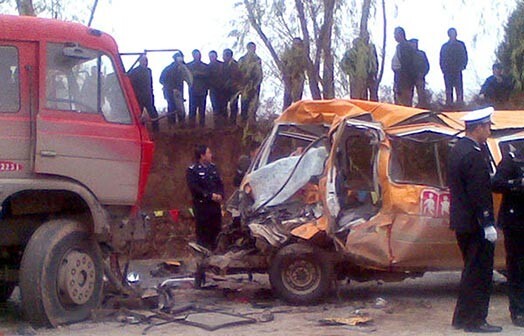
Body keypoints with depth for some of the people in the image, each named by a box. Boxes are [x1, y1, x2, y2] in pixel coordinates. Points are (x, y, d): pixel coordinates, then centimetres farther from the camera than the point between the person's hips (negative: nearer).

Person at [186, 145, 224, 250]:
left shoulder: (213, 167, 13)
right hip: (202, 205, -6)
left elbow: (220, 183, 14)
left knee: (216, 230, 10)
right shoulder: (192, 170, -7)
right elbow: (194, 188, -15)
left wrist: (220, 194, -6)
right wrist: (210, 195, -19)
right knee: (203, 232, -4)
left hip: (215, 204, 6)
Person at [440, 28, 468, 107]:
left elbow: (464, 56, 6)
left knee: (459, 87, -8)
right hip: (447, 70, 2)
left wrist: (462, 66, -7)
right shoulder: (444, 46, 16)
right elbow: (441, 59, 14)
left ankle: (460, 101, -11)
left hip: (457, 70, -2)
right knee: (448, 88, 0)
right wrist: (443, 68, 0)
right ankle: (449, 103, 0)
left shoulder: (461, 45, 10)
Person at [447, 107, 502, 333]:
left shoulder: (457, 149, 12)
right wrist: (488, 224, -20)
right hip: (475, 223, -10)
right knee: (480, 272, -1)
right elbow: (479, 193, -22)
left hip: (461, 222, 10)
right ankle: (475, 320, 4)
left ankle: (462, 317, 24)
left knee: (471, 270, 18)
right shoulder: (474, 154, -19)